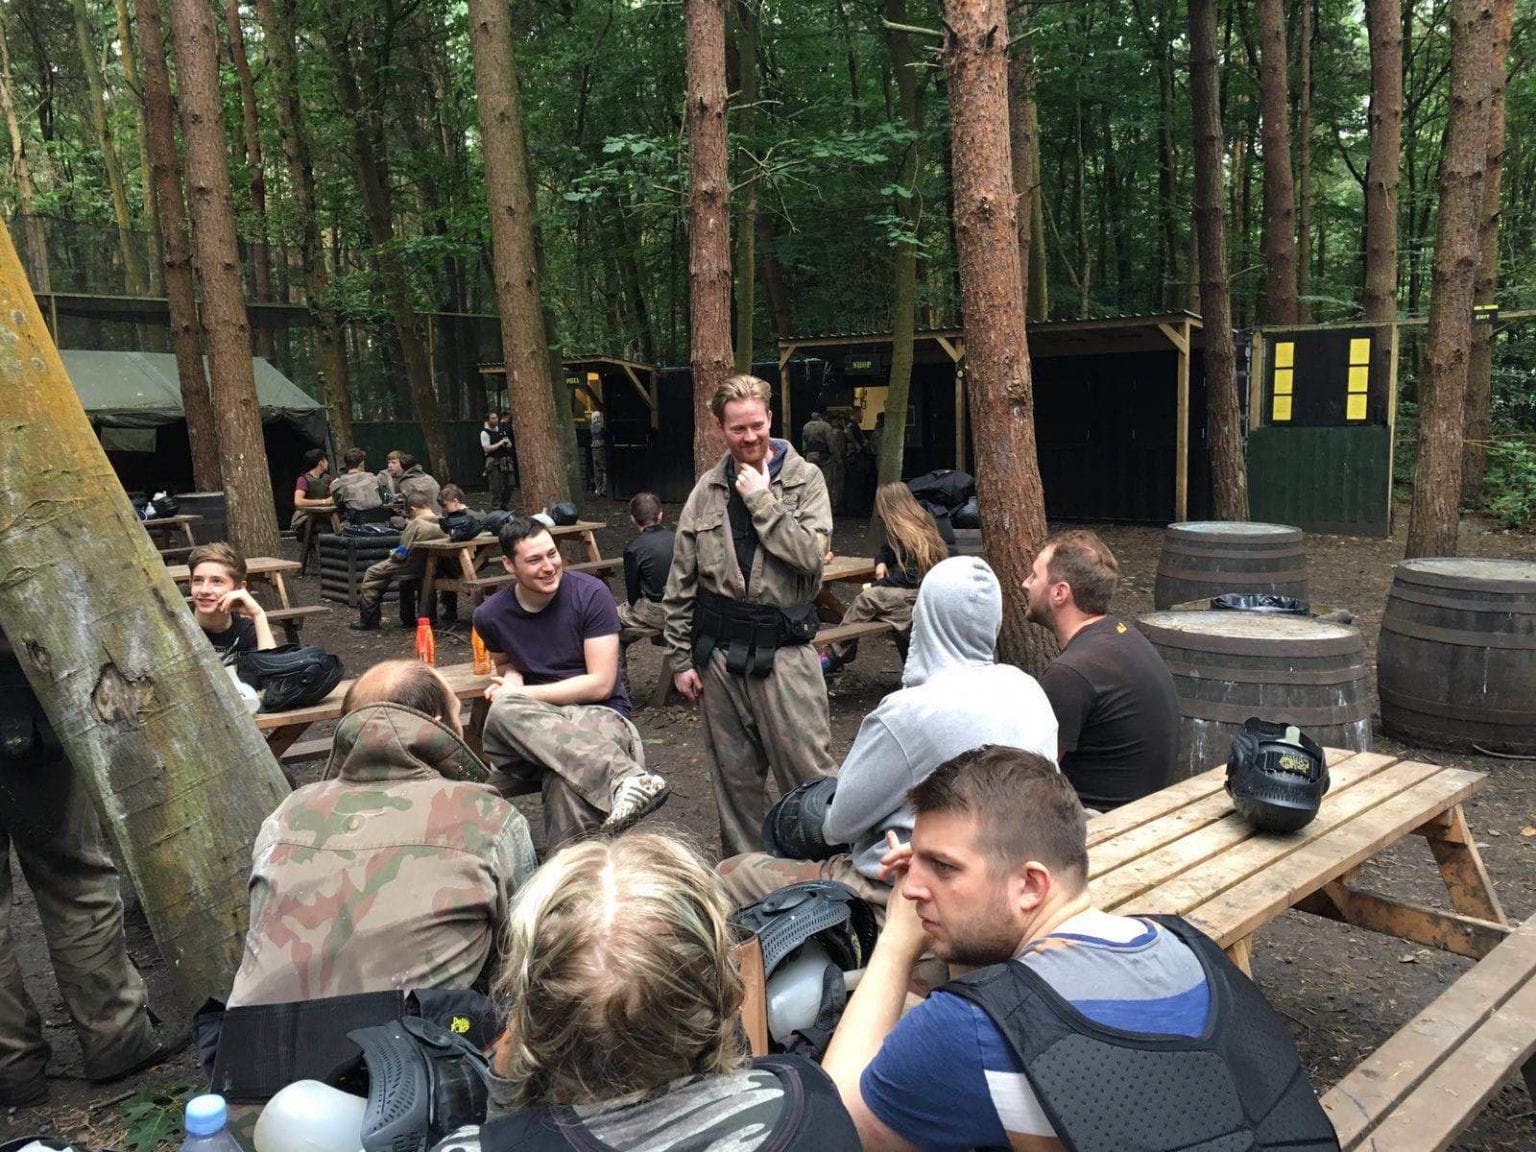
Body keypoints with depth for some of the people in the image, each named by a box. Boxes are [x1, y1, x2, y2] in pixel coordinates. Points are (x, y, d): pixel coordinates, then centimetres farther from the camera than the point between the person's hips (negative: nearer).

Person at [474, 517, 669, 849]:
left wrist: (522, 695, -9)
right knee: (503, 711, -37)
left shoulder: (590, 594, -9)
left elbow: (600, 684, -11)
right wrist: (511, 680, 2)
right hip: (535, 723, 4)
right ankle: (628, 777, -50)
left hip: (598, 713, -4)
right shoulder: (490, 616, 3)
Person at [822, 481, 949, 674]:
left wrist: (875, 585, -13)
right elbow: (888, 550, 26)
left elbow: (909, 577, -18)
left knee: (868, 597, -23)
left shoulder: (912, 535, -16)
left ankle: (836, 656, -17)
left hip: (923, 593, -9)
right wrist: (881, 563, 3)